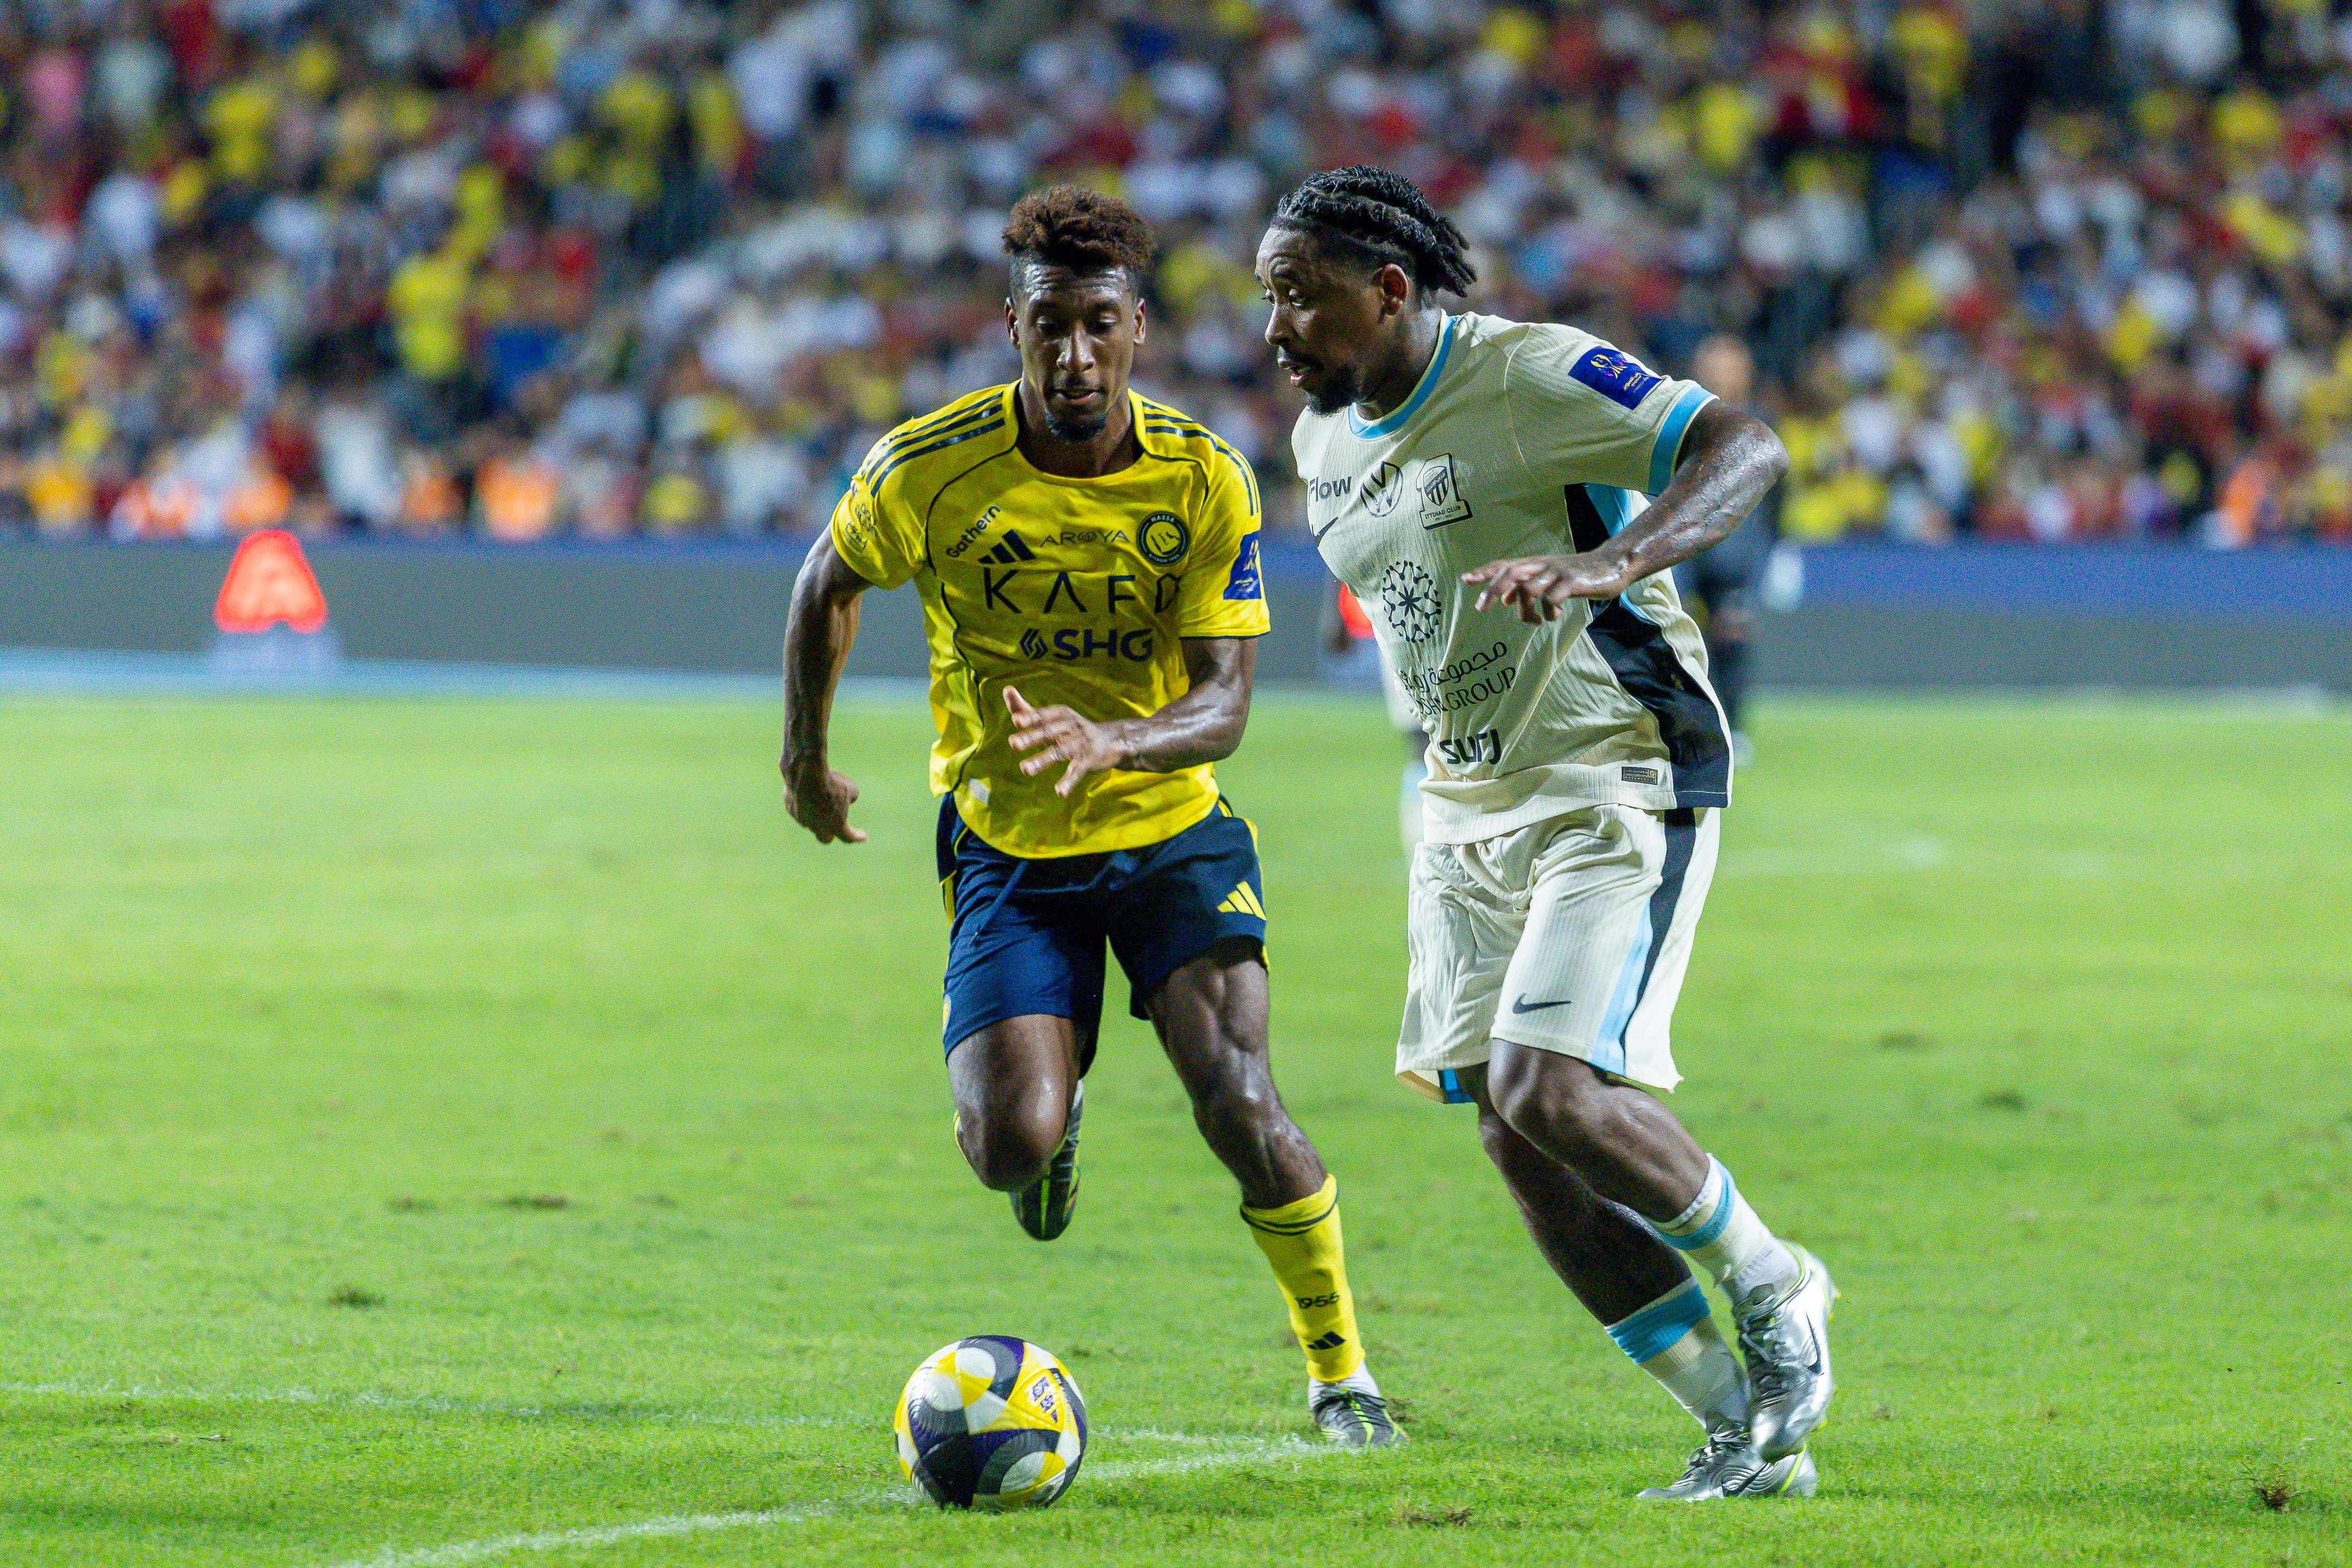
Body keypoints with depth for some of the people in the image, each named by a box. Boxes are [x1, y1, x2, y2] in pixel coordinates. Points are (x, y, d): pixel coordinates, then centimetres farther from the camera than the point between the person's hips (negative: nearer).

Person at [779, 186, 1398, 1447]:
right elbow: (828, 583, 7)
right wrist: (806, 758, 16)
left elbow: (1224, 703, -17)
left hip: (1173, 831, 0)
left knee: (1236, 1099, -20)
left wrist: (1113, 745, -38)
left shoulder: (1205, 481, -14)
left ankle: (1339, 1372, 1)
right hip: (1007, 844, 0)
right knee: (1012, 1143, -17)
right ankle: (1050, 1116, 24)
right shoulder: (928, 470, -15)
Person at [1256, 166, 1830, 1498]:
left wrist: (1607, 562, -39)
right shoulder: (1325, 442, 10)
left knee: (1547, 1092, -21)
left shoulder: (1533, 378, -15)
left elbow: (1747, 449, -23)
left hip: (1622, 778, -8)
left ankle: (1772, 1286, 5)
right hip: (1470, 804, 8)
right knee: (1513, 1138, -1)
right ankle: (1750, 1428, 8)